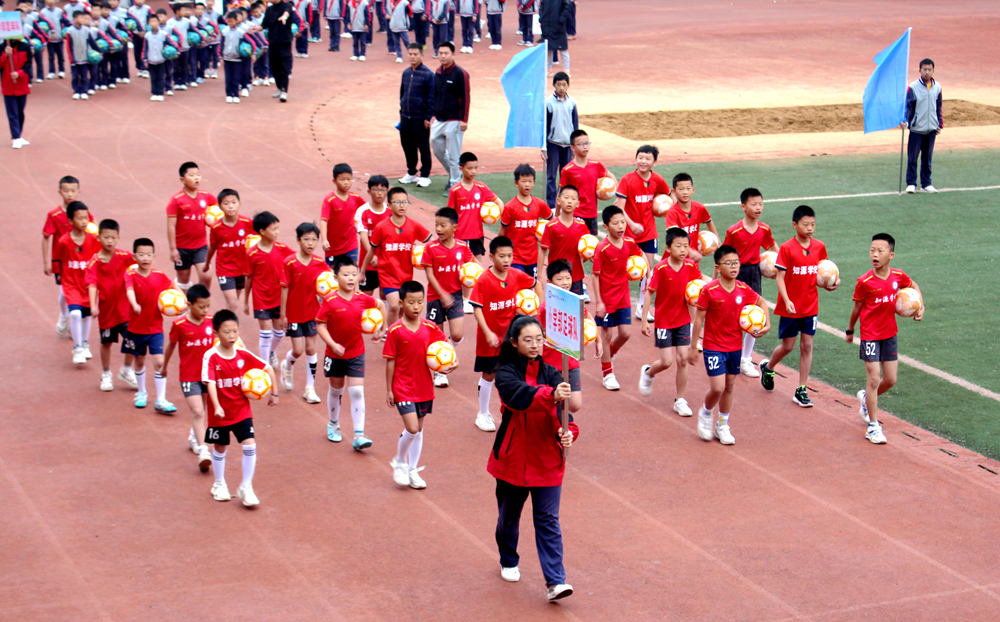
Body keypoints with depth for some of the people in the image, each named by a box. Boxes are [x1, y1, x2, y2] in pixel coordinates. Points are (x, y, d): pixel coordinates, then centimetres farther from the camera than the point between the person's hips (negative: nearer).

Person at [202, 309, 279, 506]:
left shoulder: (243, 355, -6)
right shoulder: (211, 357, -17)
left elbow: (268, 369, 5)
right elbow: (210, 383, -26)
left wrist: (273, 393, 3)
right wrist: (217, 407, -37)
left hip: (242, 410, 2)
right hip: (220, 413, -2)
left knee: (249, 445, -9)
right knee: (219, 447, 15)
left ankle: (246, 487, 3)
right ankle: (219, 485, 36)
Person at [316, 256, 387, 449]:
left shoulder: (363, 299, -6)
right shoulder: (330, 301, -15)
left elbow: (380, 305, 14)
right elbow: (320, 325, -14)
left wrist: (381, 330, 14)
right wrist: (333, 345, -26)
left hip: (356, 354, 1)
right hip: (335, 354, -1)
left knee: (357, 392, -7)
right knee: (336, 390, 17)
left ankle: (359, 436, -8)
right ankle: (333, 425, 40)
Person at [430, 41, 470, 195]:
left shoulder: (460, 74, -11)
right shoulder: (438, 73, 9)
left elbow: (465, 97, -12)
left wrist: (464, 120, -16)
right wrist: (434, 115, 16)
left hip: (454, 121, -7)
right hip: (439, 120, 7)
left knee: (453, 154, -3)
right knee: (437, 149, 13)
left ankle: (455, 184, 6)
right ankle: (454, 174, 30)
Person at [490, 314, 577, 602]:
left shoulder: (551, 374, 0)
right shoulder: (506, 373, -8)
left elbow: (562, 410, -12)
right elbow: (518, 395, -31)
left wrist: (568, 431, -34)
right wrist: (550, 395, -49)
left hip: (547, 459, 1)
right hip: (513, 457, -1)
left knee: (548, 520, -4)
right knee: (509, 516, 17)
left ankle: (555, 581, -7)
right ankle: (508, 562, 43)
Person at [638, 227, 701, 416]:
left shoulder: (691, 267, -7)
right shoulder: (661, 269, -17)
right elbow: (649, 294, -12)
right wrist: (644, 321, -13)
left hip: (683, 320, 3)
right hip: (663, 321, -3)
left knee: (683, 360, 2)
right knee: (667, 361, -4)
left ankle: (680, 401, 14)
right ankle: (648, 373, 30)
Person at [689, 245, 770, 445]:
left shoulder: (743, 289, -4)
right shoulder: (709, 290, -16)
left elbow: (762, 303, 15)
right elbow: (699, 319, -10)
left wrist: (767, 324, 0)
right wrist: (693, 348, -7)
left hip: (735, 346, 5)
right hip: (714, 347, -5)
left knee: (730, 387, 13)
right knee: (717, 388, -11)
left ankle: (722, 425, 30)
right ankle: (705, 414, 19)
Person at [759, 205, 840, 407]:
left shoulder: (819, 247, 1)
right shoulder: (787, 248, -12)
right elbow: (780, 277, -13)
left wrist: (832, 281, -5)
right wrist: (786, 300, -23)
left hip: (811, 305, 4)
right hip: (790, 307, -4)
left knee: (807, 345, 3)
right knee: (787, 346, 5)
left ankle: (801, 391, 10)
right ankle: (768, 368, 37)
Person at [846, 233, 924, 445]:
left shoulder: (898, 276, -7)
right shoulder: (864, 282, -18)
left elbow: (913, 285, 16)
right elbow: (857, 307, -4)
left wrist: (921, 306, 5)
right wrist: (850, 330, 6)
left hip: (890, 334, 4)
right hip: (870, 335, -4)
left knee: (890, 380, 9)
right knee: (874, 379, -6)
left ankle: (866, 398, 39)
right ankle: (873, 425, 5)